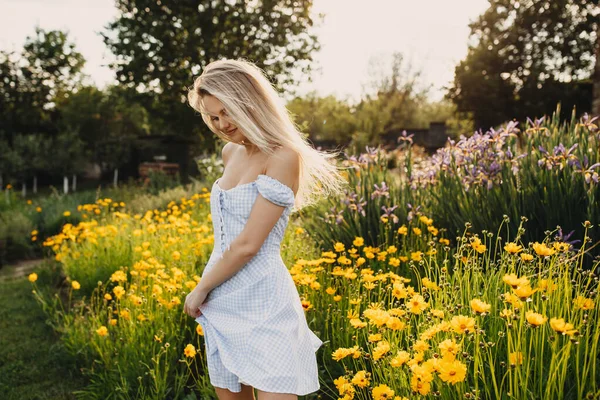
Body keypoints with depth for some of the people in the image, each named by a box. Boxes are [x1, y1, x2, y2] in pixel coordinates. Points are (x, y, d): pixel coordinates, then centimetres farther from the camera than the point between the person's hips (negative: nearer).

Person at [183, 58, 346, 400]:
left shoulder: (282, 156, -15)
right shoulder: (231, 152, 9)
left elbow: (248, 244, -18)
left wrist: (201, 289, -7)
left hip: (263, 304, -7)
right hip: (221, 304, 8)